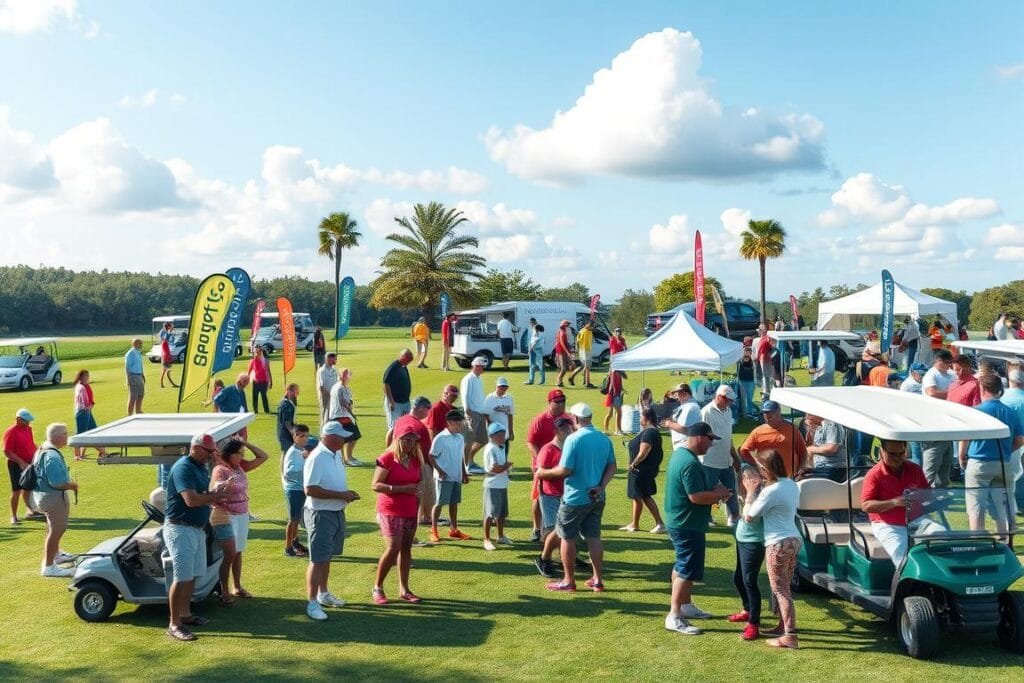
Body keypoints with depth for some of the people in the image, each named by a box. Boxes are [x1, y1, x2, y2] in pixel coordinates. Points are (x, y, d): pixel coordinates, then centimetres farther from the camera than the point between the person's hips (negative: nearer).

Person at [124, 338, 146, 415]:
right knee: (133, 397, -6)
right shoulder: (130, 354, -15)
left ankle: (138, 411, 30)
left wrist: (142, 375, 24)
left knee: (141, 395, 17)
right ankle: (130, 414, 0)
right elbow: (127, 367, -17)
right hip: (133, 376, -9)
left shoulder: (139, 353, 14)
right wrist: (128, 379, -21)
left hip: (139, 376, 10)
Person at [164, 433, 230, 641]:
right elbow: (191, 499, -27)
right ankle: (174, 624, -3)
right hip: (180, 528, -9)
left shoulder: (202, 469, 13)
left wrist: (214, 497, -2)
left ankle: (185, 614, 26)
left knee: (192, 575, 15)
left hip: (197, 528, 9)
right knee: (182, 577, -9)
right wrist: (215, 496, -12)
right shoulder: (183, 468, -17)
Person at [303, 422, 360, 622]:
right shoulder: (317, 458, -21)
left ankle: (323, 594, 34)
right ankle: (312, 603, 3)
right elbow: (310, 489, -26)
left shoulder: (336, 455, 8)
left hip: (337, 512, 9)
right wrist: (341, 495, -24)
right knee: (318, 560, -4)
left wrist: (347, 494, 2)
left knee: (327, 556, 20)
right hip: (321, 514, -9)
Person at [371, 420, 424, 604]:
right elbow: (375, 485, -16)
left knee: (406, 549, 9)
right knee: (393, 549, -11)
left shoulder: (415, 459, 9)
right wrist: (402, 489, -22)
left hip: (410, 511, 6)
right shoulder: (387, 458, -11)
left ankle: (403, 590, 18)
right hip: (391, 511, -6)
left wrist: (419, 489, 3)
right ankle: (377, 588, 7)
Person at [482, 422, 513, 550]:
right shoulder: (490, 449, -17)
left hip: (502, 485, 9)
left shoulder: (501, 447, 12)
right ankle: (487, 540, 5)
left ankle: (501, 536, 31)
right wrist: (508, 465, -11)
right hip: (493, 485, -9)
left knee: (502, 512, 18)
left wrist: (506, 466, -3)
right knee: (490, 513, -2)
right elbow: (494, 468, -23)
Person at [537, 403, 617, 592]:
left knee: (567, 537, 7)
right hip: (597, 498, 6)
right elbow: (612, 467, 7)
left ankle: (569, 581, 14)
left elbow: (565, 470, -18)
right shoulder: (605, 439, 5)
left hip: (575, 497, -6)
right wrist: (601, 486, 0)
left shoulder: (573, 439, -17)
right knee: (594, 537, 13)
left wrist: (544, 472, -4)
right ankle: (597, 580, 17)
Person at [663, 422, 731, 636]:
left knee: (683, 565, 21)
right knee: (687, 570, -6)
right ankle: (674, 617, -3)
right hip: (688, 525, -11)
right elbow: (696, 497, -27)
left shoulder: (680, 454, 10)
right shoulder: (690, 463, -24)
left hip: (680, 522, 11)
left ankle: (686, 605, 35)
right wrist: (719, 494, -12)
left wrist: (714, 492, 7)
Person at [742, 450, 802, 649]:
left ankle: (790, 636, -2)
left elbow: (748, 517, -14)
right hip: (793, 540, 9)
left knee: (780, 590, -3)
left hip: (778, 544, -9)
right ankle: (783, 626, 30)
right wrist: (758, 491, 15)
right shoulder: (791, 485, 6)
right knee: (784, 588, 19)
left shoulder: (771, 491, -20)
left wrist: (750, 493, -3)